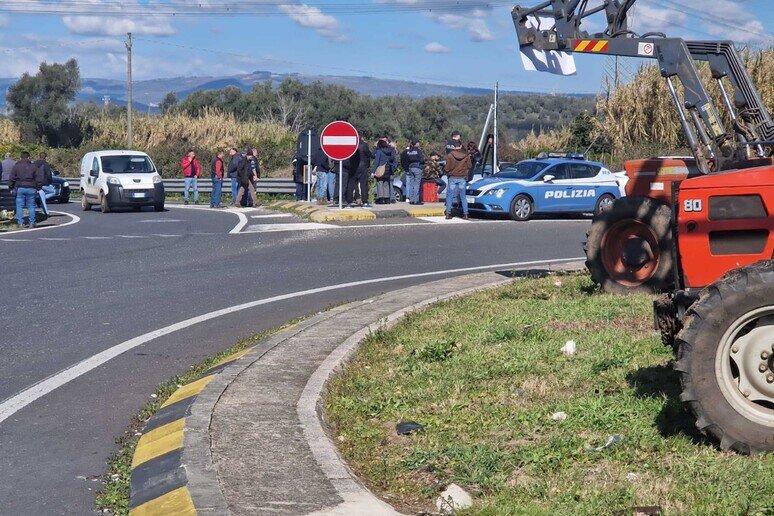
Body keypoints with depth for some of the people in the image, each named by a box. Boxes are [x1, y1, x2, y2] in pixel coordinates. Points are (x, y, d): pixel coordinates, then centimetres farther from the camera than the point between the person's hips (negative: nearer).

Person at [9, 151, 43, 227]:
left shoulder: (16, 166, 3)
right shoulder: (33, 166, 4)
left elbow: (11, 178, 2)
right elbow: (39, 178, 2)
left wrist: (11, 188, 12)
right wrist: (37, 187, 10)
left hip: (20, 188, -1)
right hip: (31, 189, 1)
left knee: (19, 206, 2)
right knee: (31, 206, 6)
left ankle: (20, 222, -3)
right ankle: (32, 222, 4)